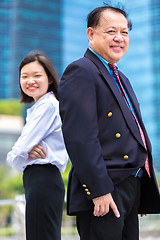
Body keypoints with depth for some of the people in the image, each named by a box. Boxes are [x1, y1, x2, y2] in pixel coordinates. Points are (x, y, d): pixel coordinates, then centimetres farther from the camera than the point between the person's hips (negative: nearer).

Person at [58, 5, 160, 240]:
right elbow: (80, 137, -19)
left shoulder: (121, 79, 22)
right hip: (104, 190, -9)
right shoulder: (80, 72, -9)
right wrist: (99, 191, -23)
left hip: (132, 188, 9)